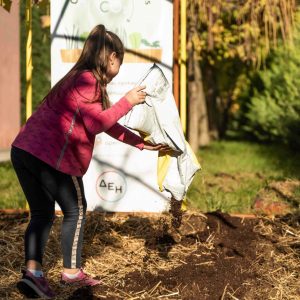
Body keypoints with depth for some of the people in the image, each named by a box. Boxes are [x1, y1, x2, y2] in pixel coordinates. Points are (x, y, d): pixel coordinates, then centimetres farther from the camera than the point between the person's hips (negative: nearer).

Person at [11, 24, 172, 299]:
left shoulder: (79, 78, 23)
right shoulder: (87, 80, -8)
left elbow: (108, 125, 27)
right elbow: (96, 124, -17)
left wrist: (142, 144, 27)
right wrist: (127, 102, -7)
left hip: (24, 150, 9)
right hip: (51, 157, -9)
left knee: (42, 214, 15)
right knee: (75, 210, 10)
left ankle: (32, 271, 2)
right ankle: (71, 271, 18)